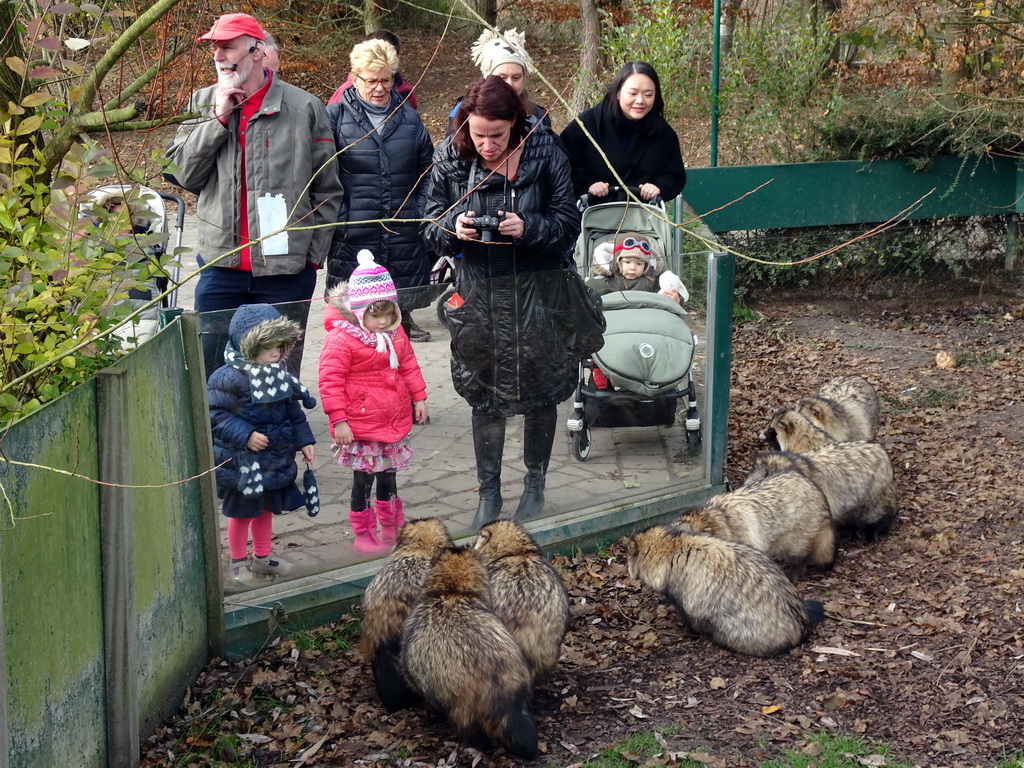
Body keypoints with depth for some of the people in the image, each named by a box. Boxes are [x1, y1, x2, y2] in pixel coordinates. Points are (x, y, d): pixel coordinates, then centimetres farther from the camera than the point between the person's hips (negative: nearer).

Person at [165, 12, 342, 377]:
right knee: (210, 372, 5)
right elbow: (181, 171, -1)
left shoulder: (304, 108, -1)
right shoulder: (204, 103, 7)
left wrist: (313, 254, -1)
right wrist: (218, 118, -9)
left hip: (286, 269, -2)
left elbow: (327, 191, 3)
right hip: (220, 265, 2)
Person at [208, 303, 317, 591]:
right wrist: (245, 435, -27)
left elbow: (293, 411, 14)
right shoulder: (228, 378, -21)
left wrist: (304, 440, 10)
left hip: (275, 458, 7)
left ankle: (262, 558, 34)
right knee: (242, 511, 6)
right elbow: (217, 415, -21)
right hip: (242, 462, -7)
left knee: (267, 507, 18)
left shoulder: (280, 375, 3)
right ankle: (238, 564, 21)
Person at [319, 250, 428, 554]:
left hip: (394, 421, 6)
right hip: (361, 426, -6)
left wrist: (418, 397, 15)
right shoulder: (341, 339, -19)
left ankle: (392, 528, 34)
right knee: (363, 480, 3)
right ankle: (363, 534, 17)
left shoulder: (395, 333, 4)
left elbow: (408, 365, 17)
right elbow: (330, 381, -18)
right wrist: (338, 420, -19)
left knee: (388, 475, 19)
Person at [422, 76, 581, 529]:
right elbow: (431, 224, 3)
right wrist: (453, 228, -20)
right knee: (485, 394, 8)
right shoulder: (450, 160, -4)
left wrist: (528, 228, -26)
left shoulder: (545, 155, -10)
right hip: (478, 291, 2)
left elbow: (568, 223, -8)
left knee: (540, 390, 9)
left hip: (536, 288, -1)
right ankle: (489, 491, 21)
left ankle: (535, 483, 28)